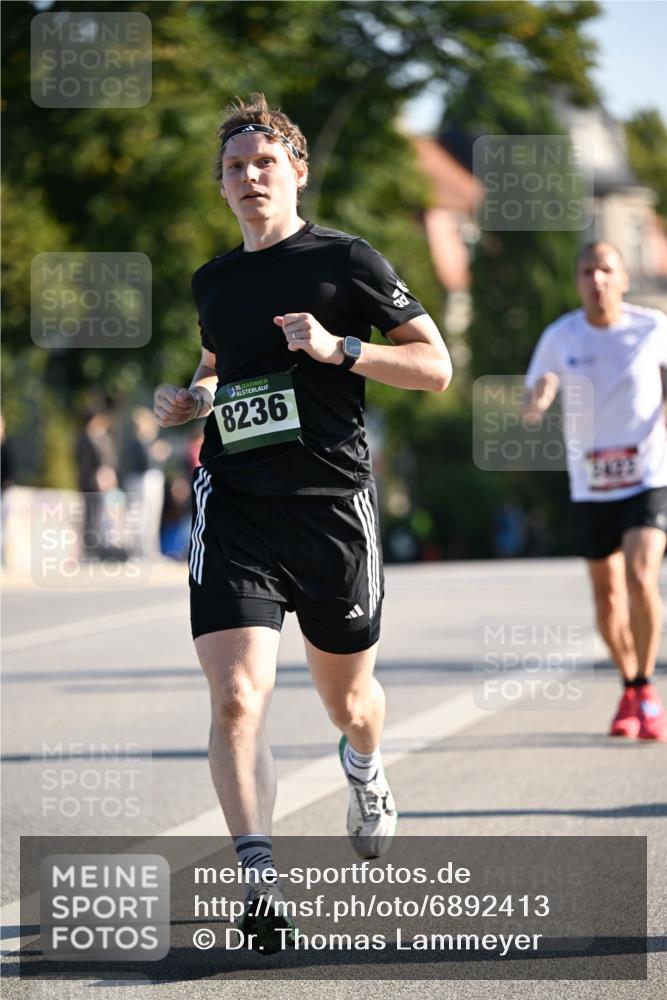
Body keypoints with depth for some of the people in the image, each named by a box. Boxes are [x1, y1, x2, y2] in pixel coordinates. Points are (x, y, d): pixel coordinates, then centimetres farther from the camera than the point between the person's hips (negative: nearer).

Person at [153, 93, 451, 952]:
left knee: (347, 699, 15)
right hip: (234, 506, 2)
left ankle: (365, 774, 51)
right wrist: (189, 398, 9)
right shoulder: (212, 282, 12)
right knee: (235, 697, -17)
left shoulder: (345, 261, -1)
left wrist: (338, 349, -15)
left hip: (333, 505, -2)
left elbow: (435, 367, -2)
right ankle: (257, 879, -15)